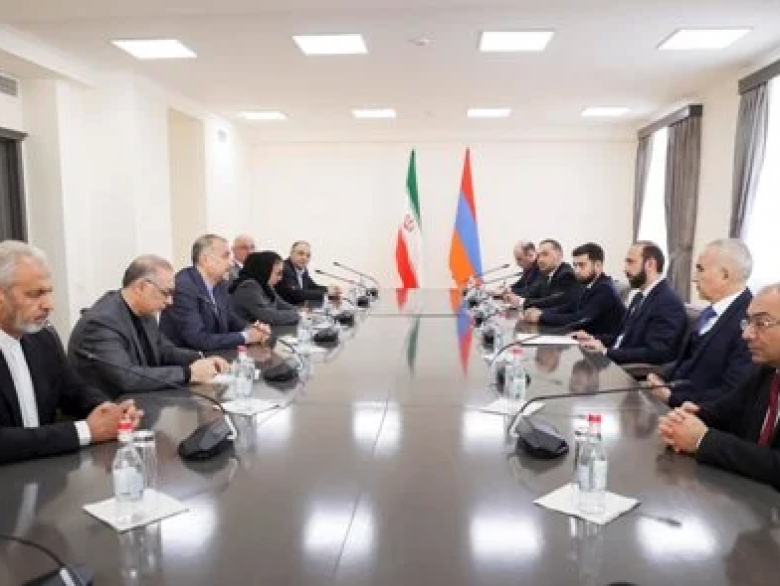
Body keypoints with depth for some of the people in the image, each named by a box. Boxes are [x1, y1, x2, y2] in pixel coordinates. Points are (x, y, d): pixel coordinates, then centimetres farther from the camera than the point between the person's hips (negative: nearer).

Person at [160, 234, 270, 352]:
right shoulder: (183, 287, -20)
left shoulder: (220, 284, 3)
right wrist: (245, 337, -18)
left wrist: (251, 329, -6)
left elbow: (231, 319, 15)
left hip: (211, 355, 7)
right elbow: (198, 340, -24)